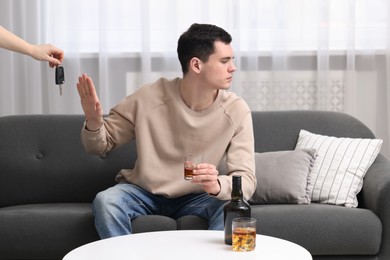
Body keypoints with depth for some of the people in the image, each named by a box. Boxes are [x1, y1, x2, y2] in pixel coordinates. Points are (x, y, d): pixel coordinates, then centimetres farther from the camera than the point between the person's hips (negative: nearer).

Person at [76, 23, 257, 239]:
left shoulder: (236, 111, -14)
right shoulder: (149, 98, -15)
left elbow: (246, 180, -17)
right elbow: (100, 146, -2)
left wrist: (218, 186, -40)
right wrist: (94, 122, -26)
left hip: (197, 199, 0)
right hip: (143, 192, 1)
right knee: (105, 201, -29)